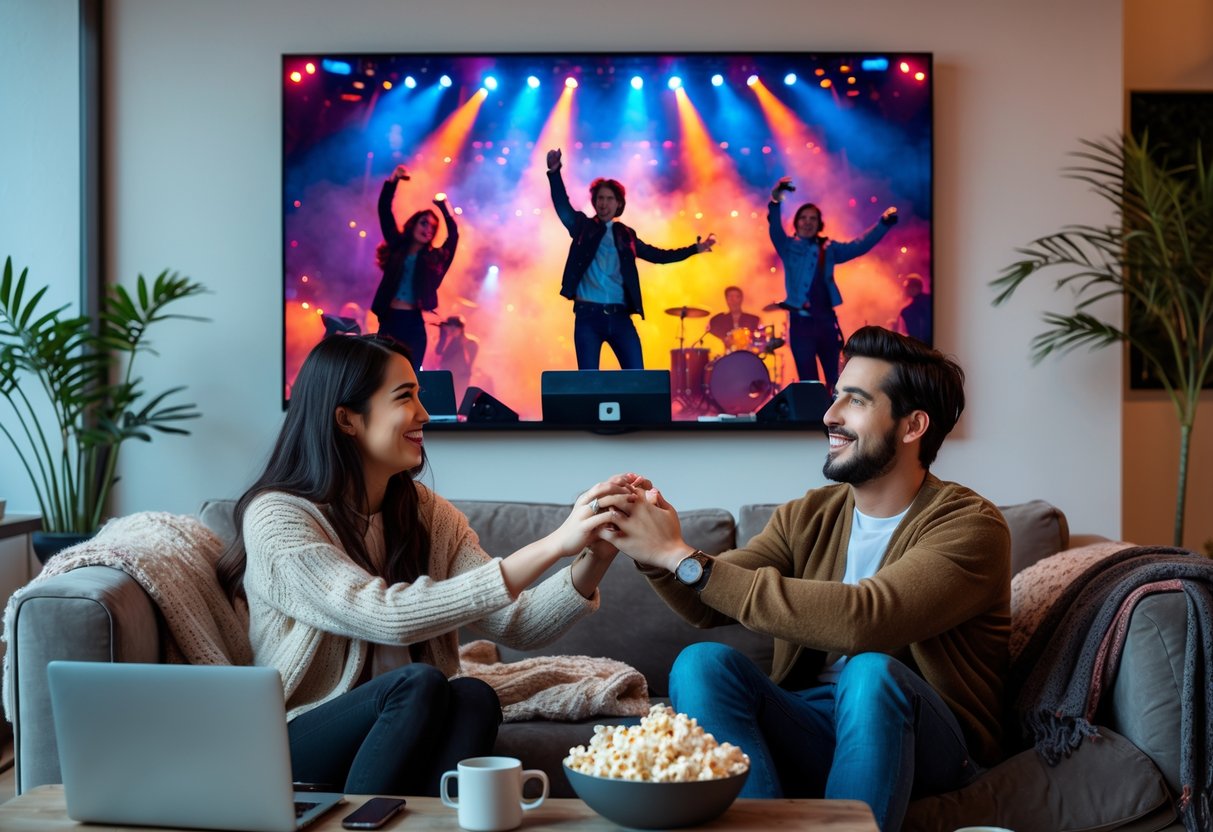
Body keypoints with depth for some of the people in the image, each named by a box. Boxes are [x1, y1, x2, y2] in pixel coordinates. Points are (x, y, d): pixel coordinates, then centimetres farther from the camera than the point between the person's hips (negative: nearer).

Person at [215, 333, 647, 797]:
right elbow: (389, 617, -29)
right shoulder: (276, 518, -14)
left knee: (474, 696, -27)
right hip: (295, 743, -5)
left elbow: (517, 624, -4)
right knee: (418, 682, -31)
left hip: (403, 734, 5)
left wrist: (593, 561, -24)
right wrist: (553, 545, -31)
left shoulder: (425, 513, 5)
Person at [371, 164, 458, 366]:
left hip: (413, 323, -1)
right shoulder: (397, 246, 12)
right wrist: (392, 181, -2)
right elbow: (384, 212, 8)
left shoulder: (434, 258, 10)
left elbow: (454, 234, 1)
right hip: (389, 320, 1)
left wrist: (443, 207, -6)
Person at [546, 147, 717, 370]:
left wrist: (694, 249, 21)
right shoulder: (582, 226, 9)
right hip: (588, 314, -3)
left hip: (620, 316, 3)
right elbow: (562, 205, -5)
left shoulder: (625, 235, 17)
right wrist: (555, 172, -19)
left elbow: (656, 254, 24)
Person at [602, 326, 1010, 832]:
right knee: (701, 664, -20)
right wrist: (654, 550, -26)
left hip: (928, 743, -5)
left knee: (871, 672, -35)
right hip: (813, 730, 5)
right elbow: (706, 606, -4)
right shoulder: (808, 516, 7)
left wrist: (682, 557, -29)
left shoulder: (969, 525, -13)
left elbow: (859, 620, -30)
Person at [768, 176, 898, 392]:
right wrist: (776, 200, -32)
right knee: (808, 381, -2)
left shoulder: (829, 248, 13)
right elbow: (775, 228, -13)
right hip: (801, 322, -3)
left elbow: (859, 245, 12)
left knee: (835, 378, 3)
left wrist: (883, 223, 1)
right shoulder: (789, 247, 3)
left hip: (826, 320, 3)